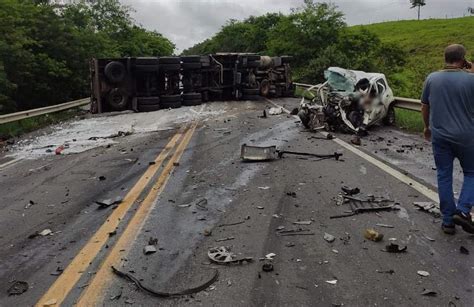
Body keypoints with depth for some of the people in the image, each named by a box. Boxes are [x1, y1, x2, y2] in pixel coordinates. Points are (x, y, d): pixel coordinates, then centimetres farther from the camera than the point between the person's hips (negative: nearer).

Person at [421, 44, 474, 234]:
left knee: (444, 176, 9)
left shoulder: (432, 79, -2)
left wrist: (427, 127, 22)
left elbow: (424, 107, 6)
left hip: (439, 136, 2)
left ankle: (448, 221, 13)